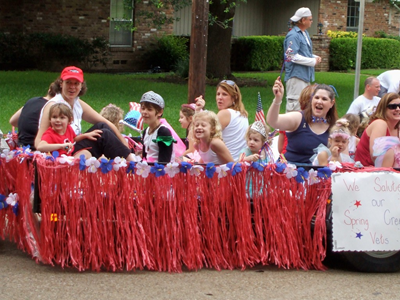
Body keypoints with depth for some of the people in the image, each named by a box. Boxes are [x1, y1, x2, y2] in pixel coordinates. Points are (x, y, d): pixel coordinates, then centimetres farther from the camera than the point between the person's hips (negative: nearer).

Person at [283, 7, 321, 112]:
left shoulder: (305, 33, 14)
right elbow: (293, 57, -21)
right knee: (295, 104, -9)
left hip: (305, 76, 10)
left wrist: (315, 57, 4)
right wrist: (313, 61, -15)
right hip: (296, 75, -10)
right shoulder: (293, 35, -16)